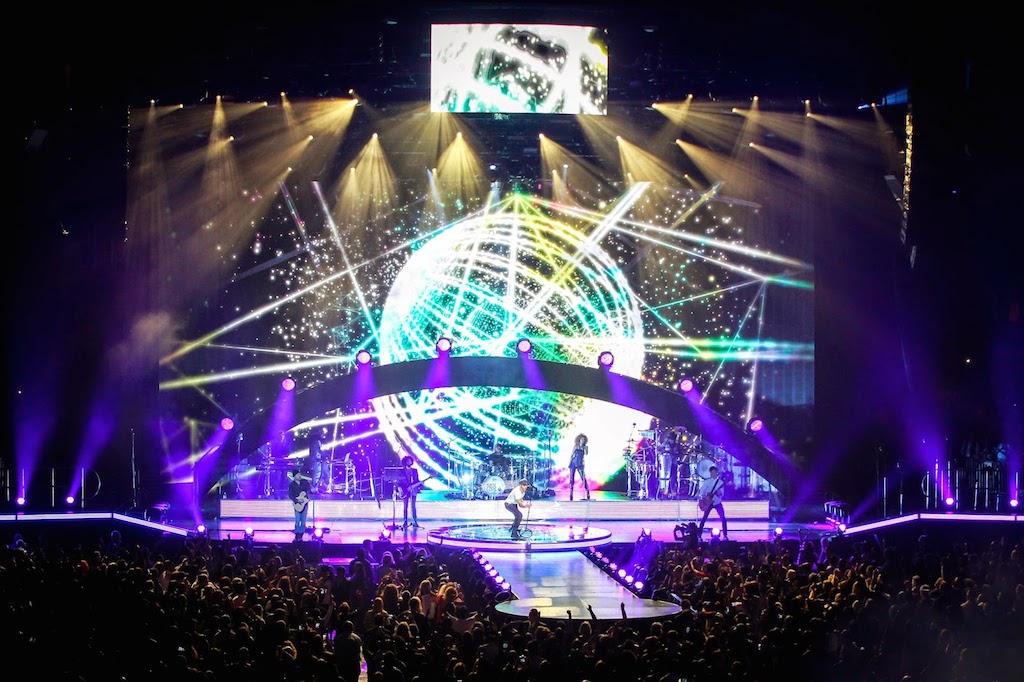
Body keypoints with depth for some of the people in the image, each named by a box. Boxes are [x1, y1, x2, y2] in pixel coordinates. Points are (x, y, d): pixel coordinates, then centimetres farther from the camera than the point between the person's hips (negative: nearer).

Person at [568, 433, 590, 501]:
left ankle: (588, 495, -8)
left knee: (584, 479, -10)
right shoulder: (575, 446, 8)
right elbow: (572, 455, 9)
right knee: (571, 479, -2)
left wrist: (585, 448, -13)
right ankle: (570, 495, 0)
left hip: (580, 464, -1)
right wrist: (569, 463, 2)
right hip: (573, 463, 1)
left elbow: (586, 454, -12)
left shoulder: (585, 447, 6)